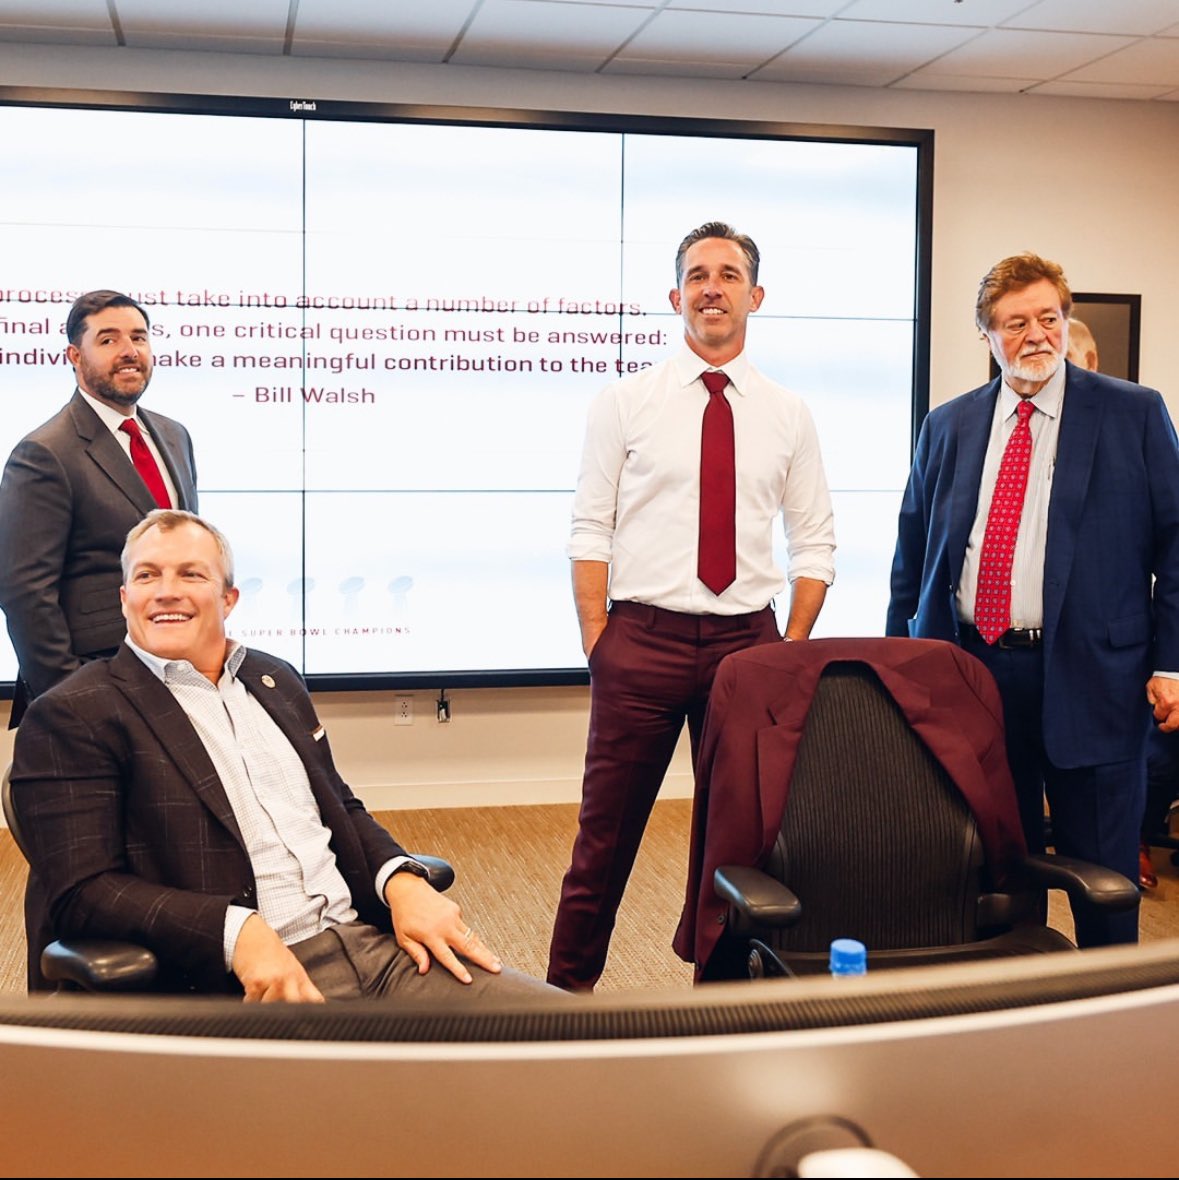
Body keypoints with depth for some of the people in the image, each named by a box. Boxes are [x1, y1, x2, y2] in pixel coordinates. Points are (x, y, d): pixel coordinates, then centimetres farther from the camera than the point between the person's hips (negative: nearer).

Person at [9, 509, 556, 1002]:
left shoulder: (276, 680, 19)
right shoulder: (71, 716, -1)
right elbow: (82, 894, -9)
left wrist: (401, 881, 2)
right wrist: (238, 932, -23)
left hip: (370, 938, 6)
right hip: (243, 981, -6)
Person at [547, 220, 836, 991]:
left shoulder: (789, 415, 8)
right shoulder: (624, 404, 2)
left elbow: (815, 545, 9)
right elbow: (590, 533, 0)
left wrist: (791, 652, 0)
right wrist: (598, 646, -6)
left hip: (748, 639, 2)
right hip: (643, 636, -2)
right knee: (606, 834, 4)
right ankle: (567, 993, 18)